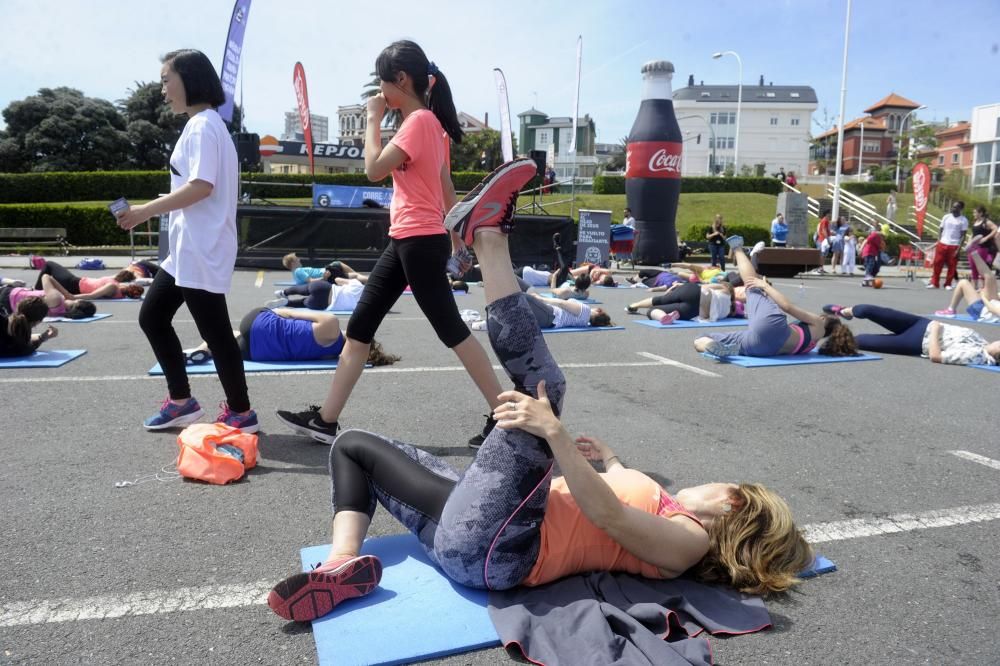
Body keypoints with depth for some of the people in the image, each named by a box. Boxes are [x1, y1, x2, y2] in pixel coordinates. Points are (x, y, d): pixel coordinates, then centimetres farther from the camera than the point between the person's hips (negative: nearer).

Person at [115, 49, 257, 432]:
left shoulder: (202, 125, -12)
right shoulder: (200, 125, 18)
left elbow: (202, 187, -22)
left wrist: (146, 211, -18)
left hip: (201, 252, -11)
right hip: (186, 249, 11)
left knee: (213, 331, -4)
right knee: (152, 316, 15)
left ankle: (241, 414, 8)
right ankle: (181, 401, 23)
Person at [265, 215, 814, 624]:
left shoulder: (687, 540, -5)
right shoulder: (671, 514, 21)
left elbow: (606, 513, -22)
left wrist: (554, 434, -31)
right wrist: (611, 463, 41)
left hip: (494, 545, -9)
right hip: (468, 529, 9)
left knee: (542, 385, -23)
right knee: (353, 444, 19)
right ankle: (344, 565, -10)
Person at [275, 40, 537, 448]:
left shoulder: (418, 121, -13)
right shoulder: (430, 122, 16)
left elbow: (374, 169, -18)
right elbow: (446, 187, 20)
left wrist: (373, 119, -7)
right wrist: (455, 234, 24)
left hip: (419, 242, -10)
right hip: (407, 241, 10)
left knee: (452, 331, -4)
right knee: (359, 326, 9)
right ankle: (326, 421, 15)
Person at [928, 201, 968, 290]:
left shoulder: (963, 220, -2)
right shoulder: (946, 217, 8)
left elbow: (963, 236, -3)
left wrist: (959, 248, -11)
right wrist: (938, 242, 1)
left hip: (954, 246, -3)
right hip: (942, 243, 3)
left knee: (952, 266, 2)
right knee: (937, 263, 0)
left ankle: (948, 284, 13)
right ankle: (934, 283, 8)